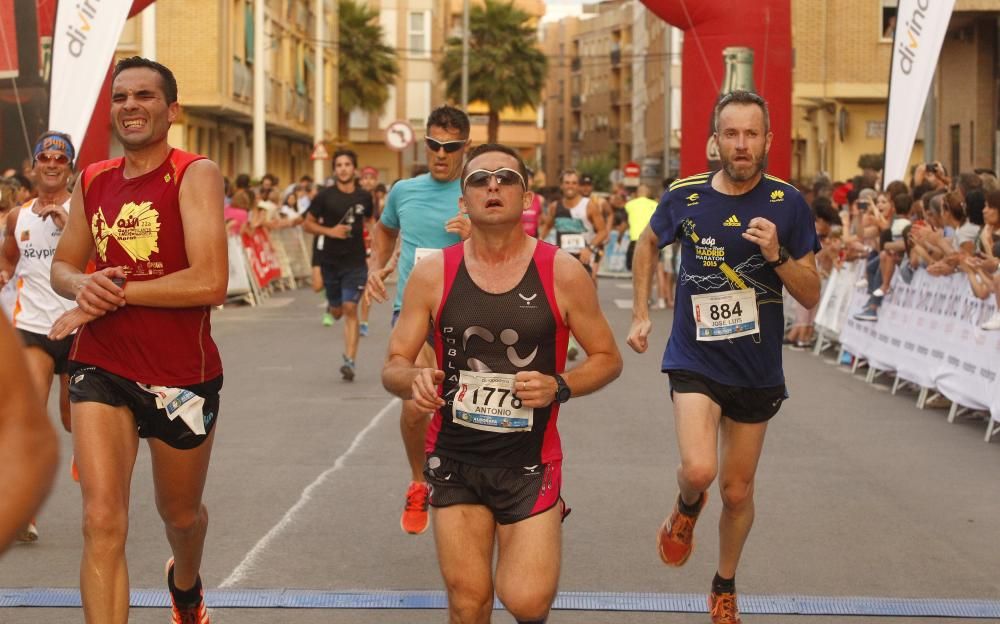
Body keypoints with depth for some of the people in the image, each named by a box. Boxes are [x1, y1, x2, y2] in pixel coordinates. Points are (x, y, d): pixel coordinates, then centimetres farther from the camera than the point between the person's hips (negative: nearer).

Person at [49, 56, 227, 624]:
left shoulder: (195, 175, -12)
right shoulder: (93, 182, 5)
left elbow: (210, 282, -23)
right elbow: (63, 266, 16)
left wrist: (116, 293, -19)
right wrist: (83, 286, -9)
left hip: (184, 375, -2)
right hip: (102, 369, 3)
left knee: (181, 513, 20)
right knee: (103, 522, -14)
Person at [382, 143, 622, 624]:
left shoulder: (563, 273, -7)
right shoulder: (432, 275, -4)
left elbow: (607, 358, 3)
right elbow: (393, 367, 2)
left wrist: (559, 386, -16)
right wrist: (413, 378, -22)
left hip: (530, 462, -1)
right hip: (454, 458, 2)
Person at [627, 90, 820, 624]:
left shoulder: (788, 204, -7)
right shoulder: (685, 196, -6)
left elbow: (811, 296, -5)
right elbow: (648, 244, 16)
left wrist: (776, 255, -22)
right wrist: (640, 314, 11)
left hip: (758, 369, 1)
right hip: (696, 357, -1)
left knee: (738, 492, 13)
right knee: (699, 470, -24)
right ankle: (687, 508, 14)